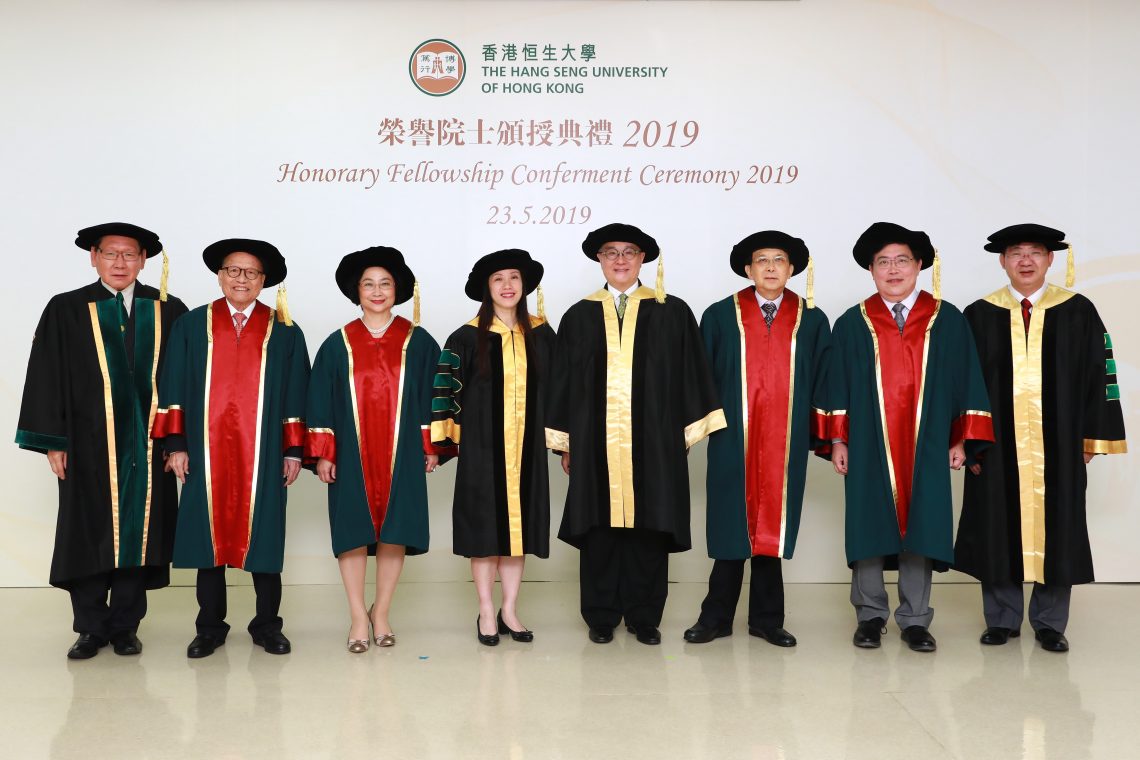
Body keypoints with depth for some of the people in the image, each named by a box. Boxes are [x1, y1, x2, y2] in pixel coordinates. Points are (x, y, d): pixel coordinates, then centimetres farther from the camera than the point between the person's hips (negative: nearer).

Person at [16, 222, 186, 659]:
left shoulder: (168, 312, 5)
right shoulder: (67, 311, 3)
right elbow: (47, 378, 1)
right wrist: (53, 442, -4)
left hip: (146, 445, 1)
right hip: (89, 444, -1)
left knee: (137, 534, 5)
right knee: (89, 536, 4)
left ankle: (125, 627, 18)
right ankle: (91, 628, 17)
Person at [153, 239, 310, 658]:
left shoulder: (284, 331, 7)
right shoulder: (191, 326, 8)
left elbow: (295, 393, 5)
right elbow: (174, 388, 6)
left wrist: (293, 449, 0)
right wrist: (176, 444, -2)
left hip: (263, 455, 0)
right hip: (207, 453, 1)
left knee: (264, 537, 3)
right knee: (209, 536, 4)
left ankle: (267, 626, 16)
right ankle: (210, 627, 17)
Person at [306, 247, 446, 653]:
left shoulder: (418, 342, 4)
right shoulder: (338, 344, 5)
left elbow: (432, 395, 5)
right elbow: (321, 401, 4)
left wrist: (431, 447, 1)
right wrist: (322, 454, -2)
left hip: (401, 454, 0)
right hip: (351, 455, 0)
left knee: (393, 534, 3)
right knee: (353, 534, 1)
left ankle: (381, 612, 20)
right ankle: (358, 617, 14)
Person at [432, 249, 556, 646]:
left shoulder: (541, 334, 6)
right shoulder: (468, 337, -2)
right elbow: (446, 387, -2)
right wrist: (444, 437, -7)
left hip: (526, 447, 3)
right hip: (482, 447, -2)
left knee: (519, 523, 6)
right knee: (485, 524, 0)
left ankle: (509, 611, 16)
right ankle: (487, 614, 10)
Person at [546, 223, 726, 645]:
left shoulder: (671, 313, 6)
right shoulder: (579, 317, 9)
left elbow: (691, 376, 5)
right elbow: (564, 382, 10)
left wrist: (690, 433, 0)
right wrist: (565, 444, 6)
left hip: (653, 443, -1)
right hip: (597, 445, 1)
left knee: (648, 528, 4)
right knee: (600, 528, 4)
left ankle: (644, 618, 17)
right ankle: (601, 618, 16)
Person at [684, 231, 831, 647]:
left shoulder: (812, 321, 7)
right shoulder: (720, 316, 3)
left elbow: (821, 382, 7)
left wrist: (822, 436, 2)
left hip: (785, 443, 1)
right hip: (732, 441, -1)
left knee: (772, 529, 7)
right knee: (731, 528, 3)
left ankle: (766, 618, 19)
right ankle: (717, 617, 14)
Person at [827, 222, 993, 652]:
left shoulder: (948, 321, 5)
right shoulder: (852, 324, 5)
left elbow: (966, 382, 5)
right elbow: (837, 387, 5)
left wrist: (960, 440, 0)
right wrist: (838, 441, -1)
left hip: (926, 449, 0)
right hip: (869, 448, 0)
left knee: (920, 531, 3)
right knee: (870, 531, 4)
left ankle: (915, 620, 15)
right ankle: (870, 616, 17)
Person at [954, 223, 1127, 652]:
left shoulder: (1078, 311, 3)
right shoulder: (979, 315, 3)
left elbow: (1098, 374, 3)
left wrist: (1093, 436, -2)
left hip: (1058, 446, 0)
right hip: (998, 447, 0)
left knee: (1055, 530, 6)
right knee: (1000, 531, 6)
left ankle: (1050, 624, 19)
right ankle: (1002, 620, 19)